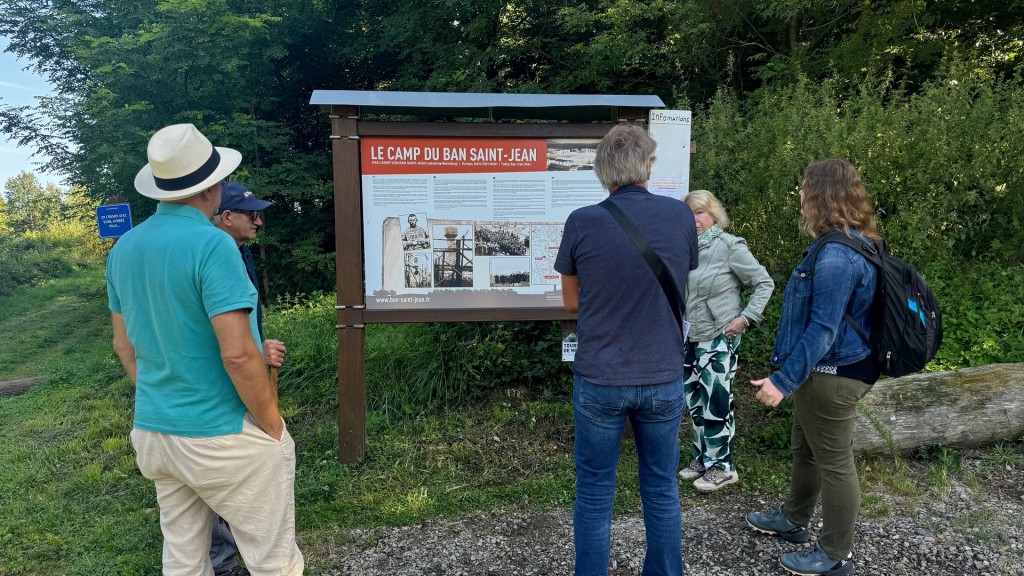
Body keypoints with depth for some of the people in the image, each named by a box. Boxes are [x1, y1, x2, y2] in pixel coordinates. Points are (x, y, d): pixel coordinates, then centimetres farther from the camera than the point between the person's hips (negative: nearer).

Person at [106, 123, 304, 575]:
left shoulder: (124, 248, 4)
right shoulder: (211, 244, -20)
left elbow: (124, 346, 13)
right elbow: (238, 355, -24)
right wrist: (274, 427, -11)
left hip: (152, 433, 8)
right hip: (223, 438, -7)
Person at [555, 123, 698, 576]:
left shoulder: (582, 222, -11)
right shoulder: (681, 216, -5)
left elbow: (571, 302, 1)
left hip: (599, 380, -2)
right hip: (663, 378, 2)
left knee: (594, 492, 13)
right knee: (662, 490, 17)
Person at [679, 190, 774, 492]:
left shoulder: (730, 246, -12)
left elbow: (765, 283, -8)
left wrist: (746, 317, -15)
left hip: (719, 339, -6)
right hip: (691, 339, 6)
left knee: (715, 402, -1)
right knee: (694, 400, 15)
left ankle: (722, 466, 15)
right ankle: (702, 457, 31)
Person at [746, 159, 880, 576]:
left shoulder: (836, 255, -26)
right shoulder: (851, 244, 8)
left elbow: (822, 329, -28)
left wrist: (783, 379, -25)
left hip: (833, 374, -10)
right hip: (828, 369, 10)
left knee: (833, 461, 4)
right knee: (807, 449, 24)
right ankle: (794, 519, 43)